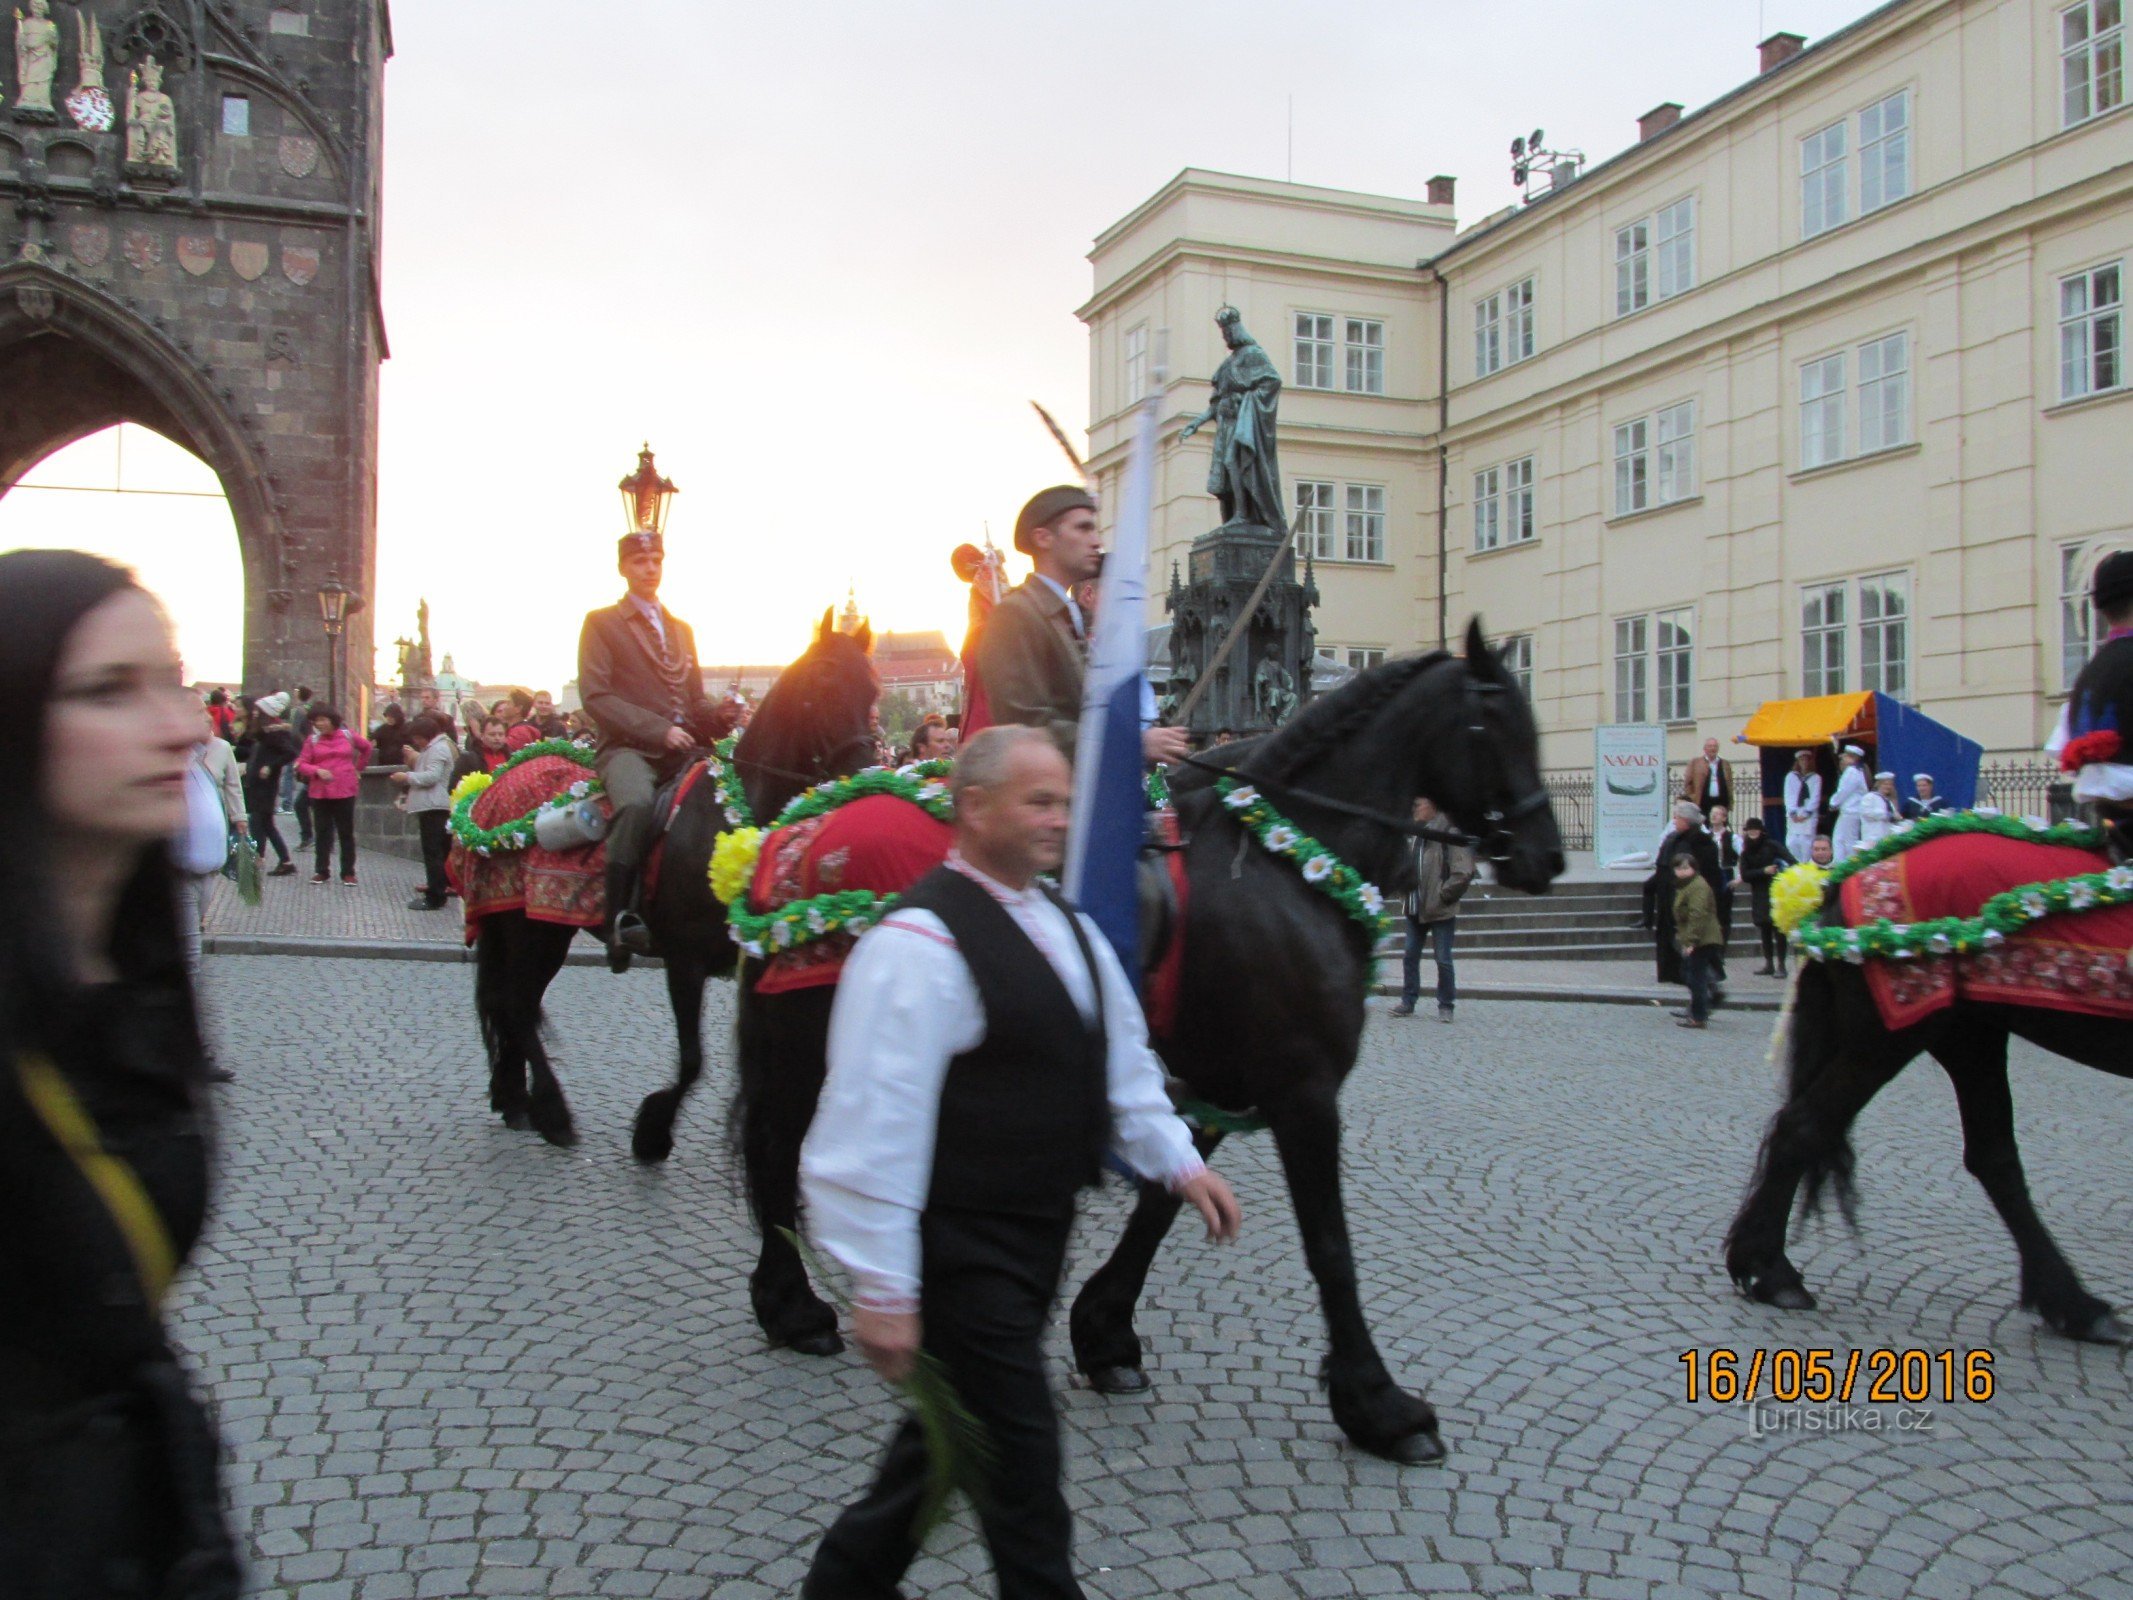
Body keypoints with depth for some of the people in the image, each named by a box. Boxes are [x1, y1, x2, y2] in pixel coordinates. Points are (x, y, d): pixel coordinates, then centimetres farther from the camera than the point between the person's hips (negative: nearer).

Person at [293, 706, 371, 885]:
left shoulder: (347, 736, 3)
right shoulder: (312, 740, 2)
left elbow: (366, 747, 19)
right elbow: (301, 764, 0)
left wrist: (358, 768, 16)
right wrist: (317, 770, -17)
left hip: (345, 791, -1)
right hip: (320, 792, 1)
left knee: (346, 833, 3)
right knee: (322, 832, 6)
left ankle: (348, 873, 9)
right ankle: (320, 871, 16)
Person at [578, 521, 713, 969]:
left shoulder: (682, 629, 24)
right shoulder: (601, 623, 6)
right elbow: (596, 695, -6)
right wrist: (657, 729, -17)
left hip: (682, 752, 6)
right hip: (628, 748, -6)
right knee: (637, 805, -36)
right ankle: (621, 919, -30)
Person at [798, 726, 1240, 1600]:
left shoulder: (1065, 923, 8)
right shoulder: (919, 940, -22)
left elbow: (1122, 1057, 18)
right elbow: (874, 1125, -23)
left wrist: (1180, 1162, 10)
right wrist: (883, 1290, -22)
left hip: (1041, 1229, 9)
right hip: (963, 1244, -9)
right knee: (1021, 1447, 2)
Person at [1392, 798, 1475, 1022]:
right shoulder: (1417, 835, 10)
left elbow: (1463, 872, -19)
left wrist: (1442, 895, -15)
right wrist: (1407, 889, 11)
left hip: (1440, 911, -7)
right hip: (1415, 909, 7)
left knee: (1443, 959, 1)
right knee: (1410, 956, 9)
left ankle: (1445, 1006, 12)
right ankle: (1408, 1002, 18)